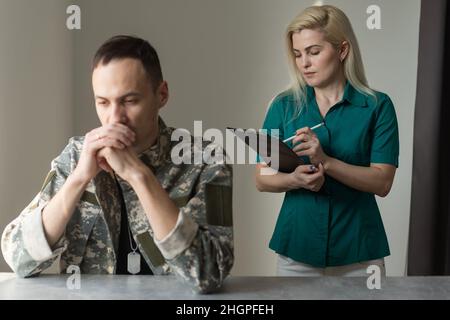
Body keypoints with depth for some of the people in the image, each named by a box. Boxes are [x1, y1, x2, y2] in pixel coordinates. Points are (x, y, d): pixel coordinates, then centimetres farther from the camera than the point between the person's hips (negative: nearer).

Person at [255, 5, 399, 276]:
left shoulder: (377, 106, -5)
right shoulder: (283, 106, -1)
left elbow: (382, 183, -11)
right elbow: (262, 179, 0)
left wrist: (326, 161, -24)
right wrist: (294, 180, -21)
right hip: (296, 247, 1)